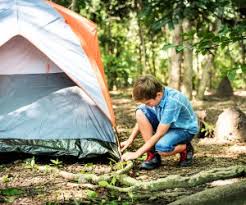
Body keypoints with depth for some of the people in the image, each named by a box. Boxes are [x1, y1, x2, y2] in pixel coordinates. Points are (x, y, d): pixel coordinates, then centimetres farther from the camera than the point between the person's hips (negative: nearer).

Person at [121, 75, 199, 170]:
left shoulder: (172, 102, -35)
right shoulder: (153, 95, -15)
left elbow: (159, 134, -30)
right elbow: (143, 120, 1)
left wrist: (136, 154, -27)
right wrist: (130, 140, -7)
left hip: (185, 129, -7)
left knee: (162, 148, -37)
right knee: (140, 112, -19)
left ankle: (185, 148, -2)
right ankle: (152, 155, -12)